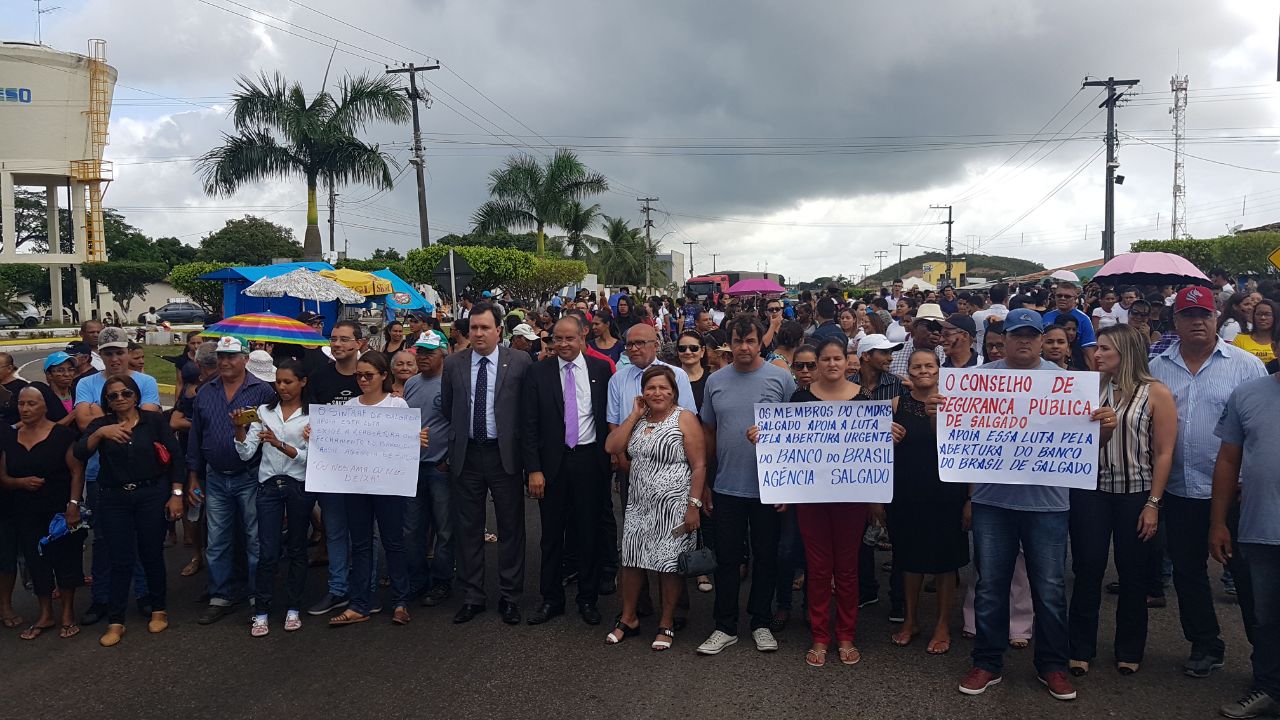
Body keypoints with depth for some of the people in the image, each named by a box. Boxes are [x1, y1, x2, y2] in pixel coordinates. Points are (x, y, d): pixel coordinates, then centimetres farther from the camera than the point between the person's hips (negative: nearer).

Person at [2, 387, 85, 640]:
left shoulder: (62, 434, -8)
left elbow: (77, 472, -10)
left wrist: (73, 504, -18)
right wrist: (22, 482, -12)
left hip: (61, 512, -4)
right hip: (26, 515, 4)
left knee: (66, 560, 2)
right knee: (36, 563, 11)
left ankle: (68, 614, 17)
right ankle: (45, 615, 25)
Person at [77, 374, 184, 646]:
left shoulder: (154, 420, -2)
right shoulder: (101, 425, 3)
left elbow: (175, 457, -2)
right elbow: (79, 453, -14)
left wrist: (176, 494, -6)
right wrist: (100, 433, -31)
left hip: (152, 496, -1)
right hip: (114, 500, 1)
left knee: (152, 554, 8)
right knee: (121, 560, 2)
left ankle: (159, 610, 24)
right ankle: (115, 622, 11)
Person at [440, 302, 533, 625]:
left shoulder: (520, 361, -5)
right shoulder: (453, 363, 3)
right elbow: (446, 407, 14)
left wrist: (522, 445, 0)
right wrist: (460, 433, 11)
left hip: (505, 453, -2)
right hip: (466, 454, 2)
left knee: (511, 527, 6)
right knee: (468, 528, 10)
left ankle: (509, 597, 18)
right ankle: (472, 596, 22)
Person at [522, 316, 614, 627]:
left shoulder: (601, 369, 0)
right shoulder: (538, 372, -2)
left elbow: (610, 415, 5)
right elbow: (529, 425, -3)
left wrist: (610, 456, 1)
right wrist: (534, 469, -8)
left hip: (590, 460, 0)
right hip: (552, 462, 0)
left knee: (589, 533, 9)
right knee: (552, 534, 9)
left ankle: (588, 599, 22)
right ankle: (551, 599, 23)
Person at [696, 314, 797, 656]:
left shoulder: (781, 378, -4)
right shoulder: (716, 381, 4)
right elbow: (709, 433, 11)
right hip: (727, 487, 2)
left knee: (765, 558, 11)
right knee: (727, 559, 8)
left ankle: (761, 623, 26)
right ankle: (725, 627, 20)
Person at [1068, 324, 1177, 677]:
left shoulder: (1156, 393, -4)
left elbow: (1164, 453, -6)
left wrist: (1153, 504, -9)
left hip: (1136, 494, -2)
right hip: (1090, 491, 2)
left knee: (1133, 575, 9)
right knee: (1087, 571, 4)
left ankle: (1129, 651, 25)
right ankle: (1081, 649, 16)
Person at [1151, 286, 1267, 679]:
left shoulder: (1245, 365, -3)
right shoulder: (1157, 368, 6)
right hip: (1179, 490, 4)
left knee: (1248, 573, 4)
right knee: (1187, 572, 13)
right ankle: (1204, 645, 29)